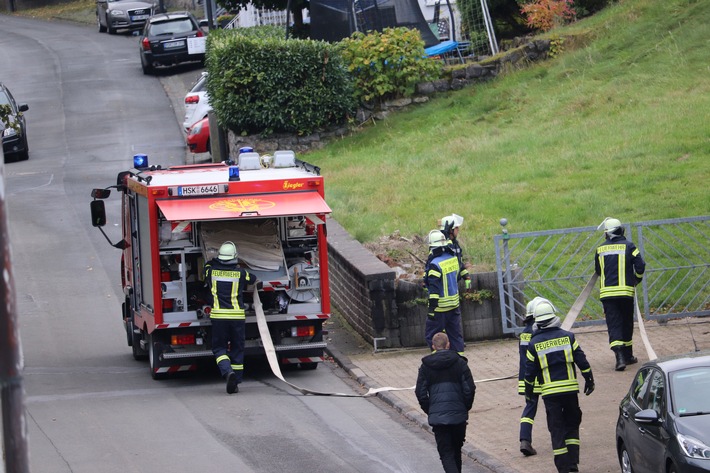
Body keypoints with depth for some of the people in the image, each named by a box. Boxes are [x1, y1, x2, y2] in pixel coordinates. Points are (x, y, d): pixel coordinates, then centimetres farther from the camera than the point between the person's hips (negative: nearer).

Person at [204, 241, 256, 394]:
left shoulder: (211, 269, 0)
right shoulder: (241, 273, 1)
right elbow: (253, 280, 19)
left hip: (218, 315, 0)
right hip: (237, 316, 1)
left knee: (219, 348, 6)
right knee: (237, 349, 11)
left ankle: (228, 372, -21)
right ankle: (235, 382, 10)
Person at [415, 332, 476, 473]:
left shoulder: (426, 366, 1)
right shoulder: (459, 363, 1)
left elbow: (420, 393, -1)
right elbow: (469, 389, -3)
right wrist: (465, 408, 10)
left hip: (437, 417, -1)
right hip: (458, 415, 1)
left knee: (446, 453, -2)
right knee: (456, 450, 18)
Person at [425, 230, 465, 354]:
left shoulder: (435, 264, -21)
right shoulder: (453, 258, 1)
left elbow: (434, 289, -22)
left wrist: (432, 309, -19)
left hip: (440, 307, -7)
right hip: (454, 305, 7)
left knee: (431, 335, 4)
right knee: (455, 334, 14)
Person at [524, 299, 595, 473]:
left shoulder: (534, 344, -2)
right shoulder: (567, 337, -2)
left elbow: (530, 371, 2)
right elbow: (582, 361, -1)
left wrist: (528, 390, 17)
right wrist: (589, 380, 10)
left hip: (549, 392, -1)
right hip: (570, 389, 1)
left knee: (557, 429, 4)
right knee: (572, 426, 13)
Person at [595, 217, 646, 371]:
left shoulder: (600, 249, 6)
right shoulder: (628, 246, -1)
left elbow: (598, 270, 17)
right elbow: (640, 265, -6)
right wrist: (637, 279, 13)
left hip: (607, 292, 0)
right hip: (626, 291, 0)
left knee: (613, 325, -2)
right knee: (627, 323, 16)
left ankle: (619, 357, -20)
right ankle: (628, 356, 26)